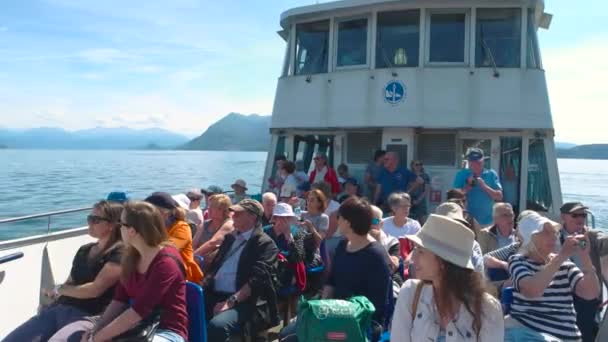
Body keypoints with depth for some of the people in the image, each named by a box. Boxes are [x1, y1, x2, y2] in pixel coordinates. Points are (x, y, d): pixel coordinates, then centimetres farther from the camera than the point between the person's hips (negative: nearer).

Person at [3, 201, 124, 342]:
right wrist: (52, 292, -6)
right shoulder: (84, 250, 19)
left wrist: (58, 289, 1)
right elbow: (70, 283, 17)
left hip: (86, 316, -8)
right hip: (58, 308, 8)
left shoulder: (120, 253, -9)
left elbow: (95, 289, -14)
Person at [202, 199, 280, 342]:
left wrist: (231, 301, -21)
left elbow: (256, 279, -13)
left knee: (216, 325, -34)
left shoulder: (265, 243, -2)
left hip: (240, 302, -6)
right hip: (212, 295, 7)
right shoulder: (230, 237, 21)